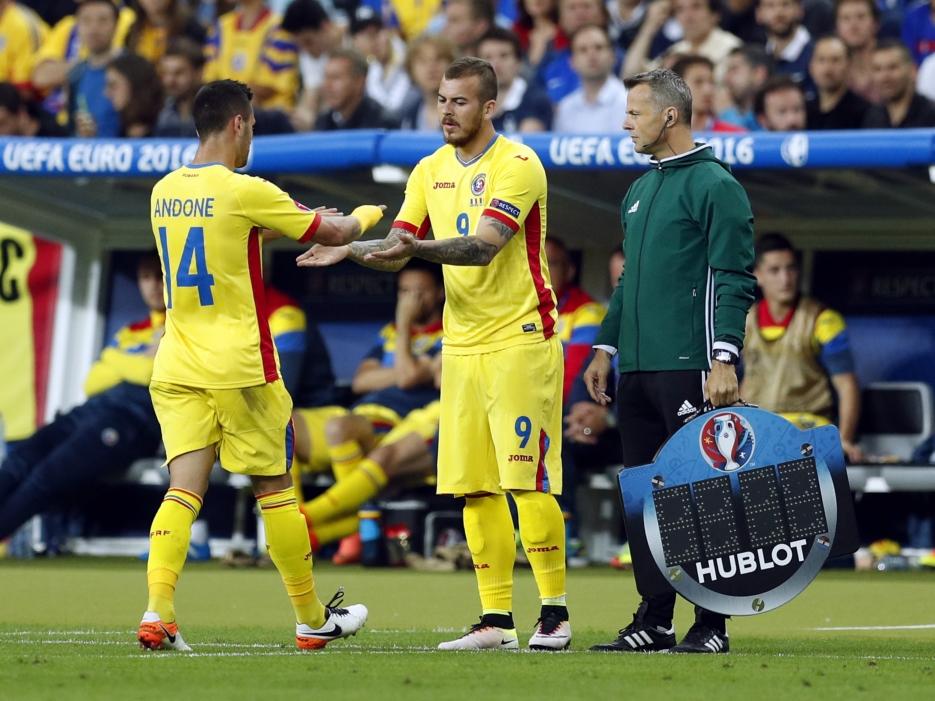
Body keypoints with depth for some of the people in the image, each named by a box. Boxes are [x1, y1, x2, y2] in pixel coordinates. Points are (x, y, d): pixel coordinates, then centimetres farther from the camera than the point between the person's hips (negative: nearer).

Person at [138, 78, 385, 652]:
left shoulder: (164, 191, 7)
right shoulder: (245, 192, -13)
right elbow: (335, 234, -4)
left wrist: (301, 219, 31)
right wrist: (366, 214, 19)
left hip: (176, 366, 5)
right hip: (239, 365, -5)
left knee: (184, 487, -1)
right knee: (275, 488, 7)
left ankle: (157, 611, -20)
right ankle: (313, 619, 19)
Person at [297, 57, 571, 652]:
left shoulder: (517, 165, -11)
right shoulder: (431, 170, 12)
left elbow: (483, 246, -23)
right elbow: (397, 248, 12)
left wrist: (416, 247, -37)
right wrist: (350, 249, -8)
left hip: (520, 340, -7)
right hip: (461, 346, 7)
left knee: (528, 481, -9)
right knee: (474, 489, 3)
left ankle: (554, 612, 0)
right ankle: (497, 620, 7)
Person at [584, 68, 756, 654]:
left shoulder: (715, 186, -7)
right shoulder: (639, 192, 19)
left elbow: (735, 280, -13)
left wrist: (725, 360, -20)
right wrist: (606, 347, 21)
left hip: (690, 367, -8)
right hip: (638, 369, 8)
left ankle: (711, 624, -3)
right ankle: (654, 622, 14)